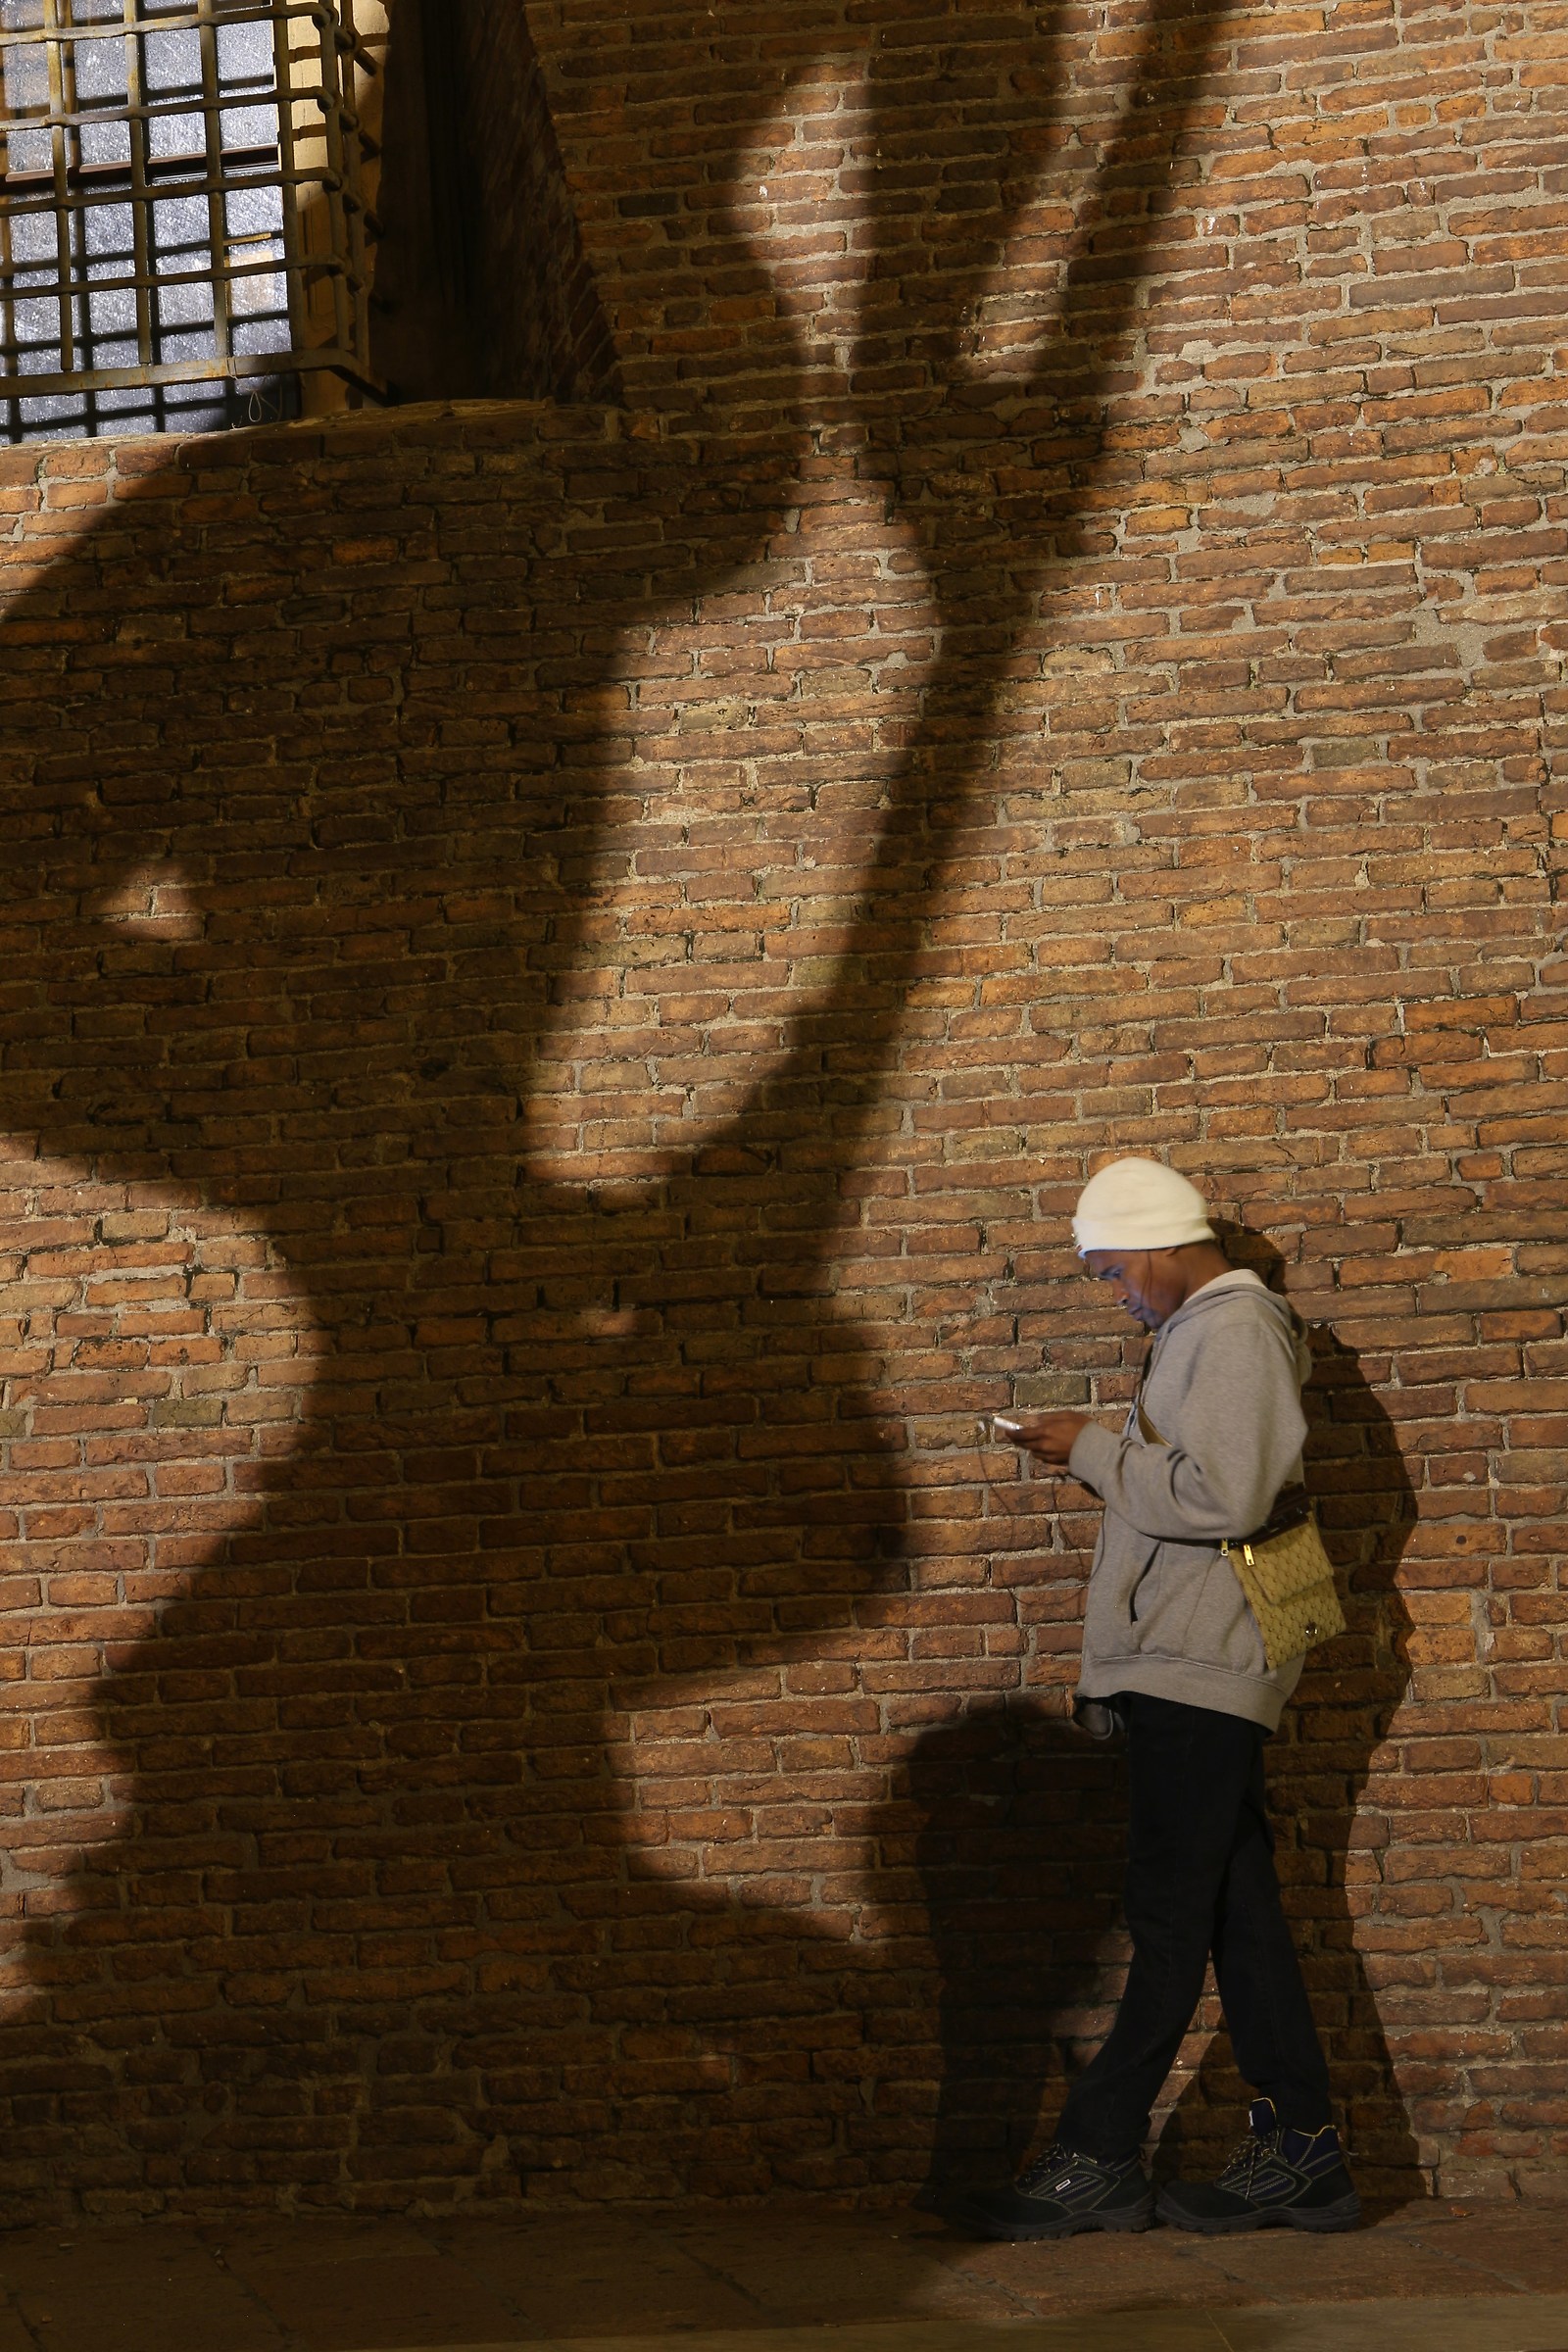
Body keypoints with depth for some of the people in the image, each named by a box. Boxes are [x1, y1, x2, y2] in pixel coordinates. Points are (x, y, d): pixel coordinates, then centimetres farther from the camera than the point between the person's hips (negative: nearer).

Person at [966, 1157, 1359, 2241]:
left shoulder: (1235, 1330, -11)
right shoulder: (1208, 1330, 20)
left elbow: (1220, 1498, -21)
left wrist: (1094, 1449, -13)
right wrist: (1107, 1454, 11)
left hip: (1198, 1669, -10)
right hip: (1187, 1668, 10)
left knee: (1172, 1920, -5)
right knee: (1237, 1911, 10)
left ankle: (1098, 2158, -1)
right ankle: (1300, 2152, 14)